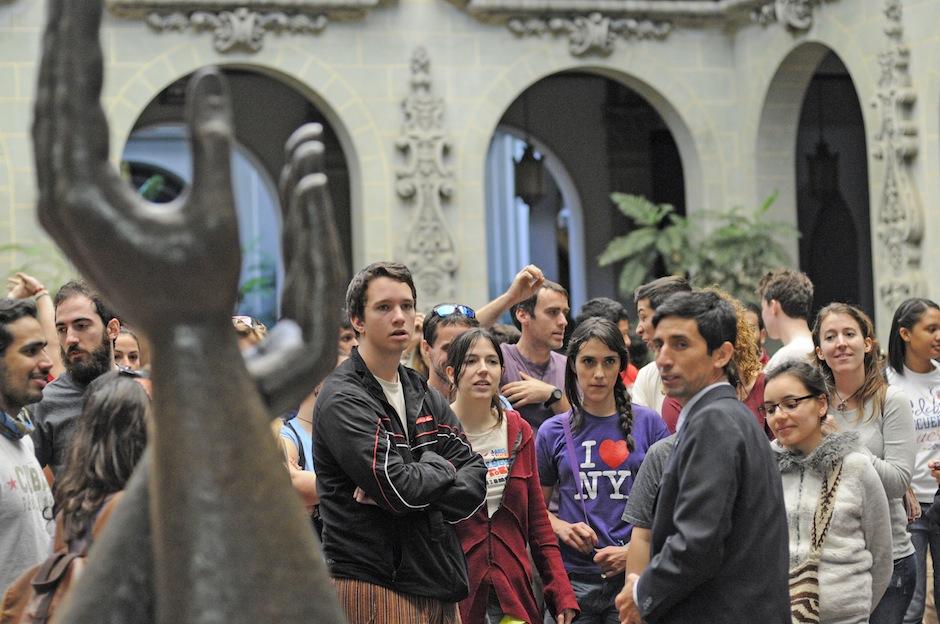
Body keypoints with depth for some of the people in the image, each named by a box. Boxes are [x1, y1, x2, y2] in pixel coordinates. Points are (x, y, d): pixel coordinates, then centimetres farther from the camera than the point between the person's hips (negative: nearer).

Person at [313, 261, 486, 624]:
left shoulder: (425, 397, 17)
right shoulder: (343, 400, -8)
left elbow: (476, 480, 6)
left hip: (438, 587, 7)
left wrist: (409, 492, -11)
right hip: (374, 588, -7)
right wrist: (439, 466, 2)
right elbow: (400, 490, -19)